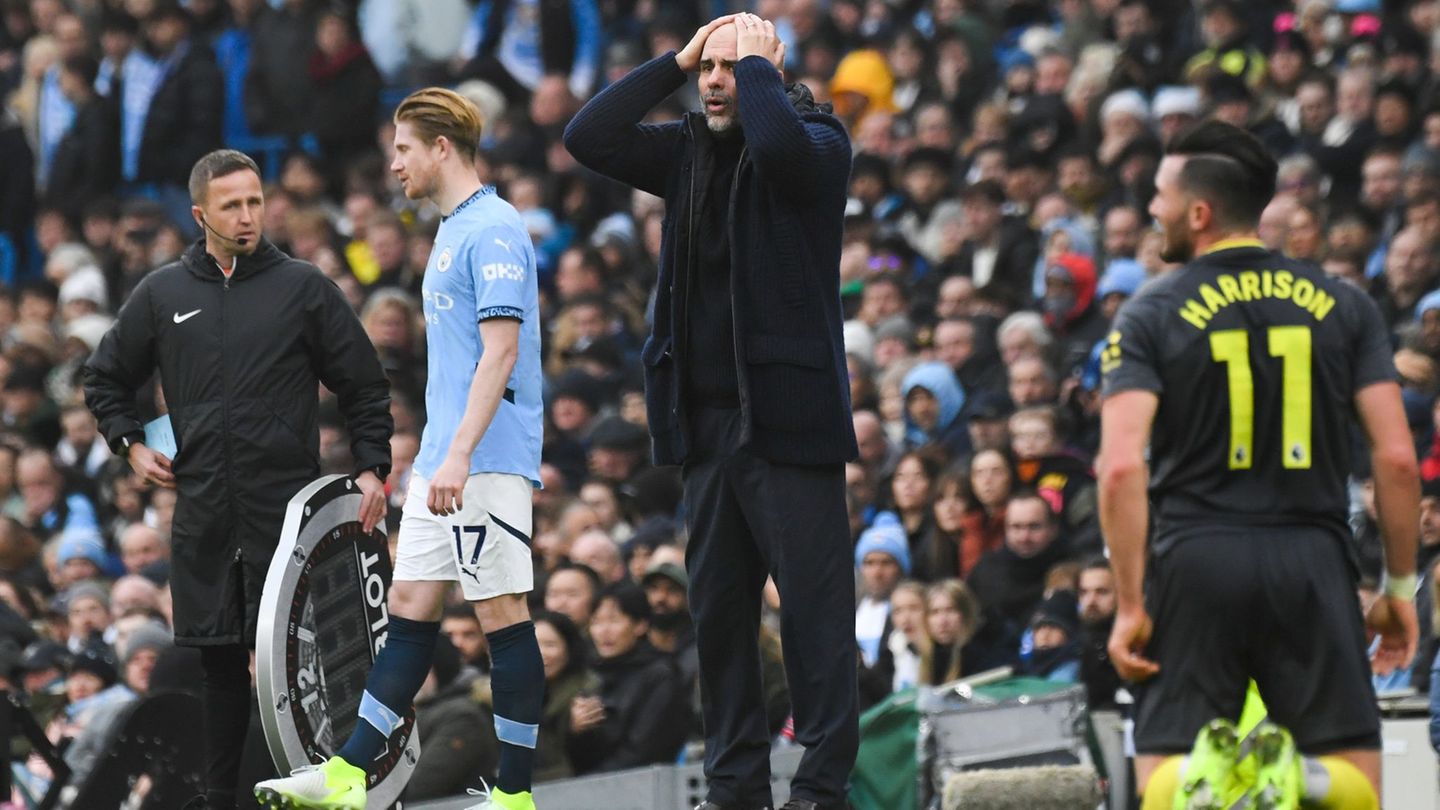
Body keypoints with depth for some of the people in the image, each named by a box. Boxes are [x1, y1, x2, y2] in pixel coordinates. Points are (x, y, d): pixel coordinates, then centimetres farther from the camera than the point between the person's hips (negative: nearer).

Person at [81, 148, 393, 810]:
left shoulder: (303, 288, 4)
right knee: (220, 662, 5)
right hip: (203, 511, 3)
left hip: (286, 507, -3)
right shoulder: (161, 295, 10)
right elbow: (105, 379, 24)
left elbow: (364, 387, 8)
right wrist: (130, 444, 10)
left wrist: (371, 469, -2)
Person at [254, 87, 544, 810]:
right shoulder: (453, 232, 18)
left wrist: (460, 455, -25)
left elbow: (502, 350, -20)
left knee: (502, 615, -5)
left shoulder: (494, 230, -12)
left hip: (487, 463, -10)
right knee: (410, 609, 8)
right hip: (440, 463, 10)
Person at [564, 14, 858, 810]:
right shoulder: (691, 152, 13)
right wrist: (673, 62, 3)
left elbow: (779, 145, -27)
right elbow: (588, 138, 6)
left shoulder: (818, 142, -4)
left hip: (789, 415, -6)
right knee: (717, 608, 9)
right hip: (708, 416, 6)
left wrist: (759, 64, -11)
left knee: (812, 607, -6)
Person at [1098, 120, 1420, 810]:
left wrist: (1130, 606, -6)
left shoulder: (1151, 316, 0)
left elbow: (1122, 468, -11)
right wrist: (1400, 588, 11)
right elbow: (1397, 458, 1)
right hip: (1312, 558, 1)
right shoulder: (1342, 306, 6)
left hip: (1196, 560, -1)